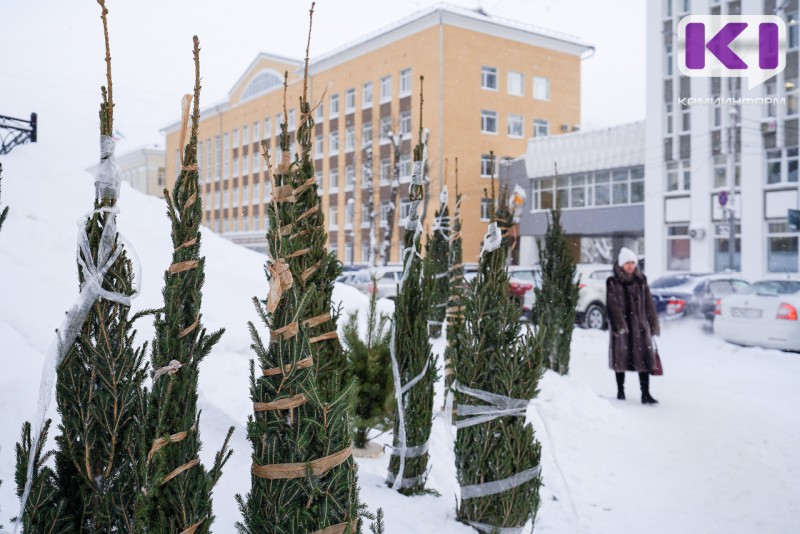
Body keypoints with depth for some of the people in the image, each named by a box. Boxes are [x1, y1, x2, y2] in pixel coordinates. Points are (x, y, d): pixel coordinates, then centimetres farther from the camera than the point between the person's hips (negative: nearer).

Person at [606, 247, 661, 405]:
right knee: (621, 358, 8)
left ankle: (645, 394, -4)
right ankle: (620, 390, 23)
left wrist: (653, 325, 7)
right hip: (621, 326, -2)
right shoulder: (613, 283, -2)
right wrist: (620, 325, -19)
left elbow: (649, 304, 10)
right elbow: (613, 306, -9)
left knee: (645, 359, -5)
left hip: (640, 325, 2)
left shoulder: (641, 281, 8)